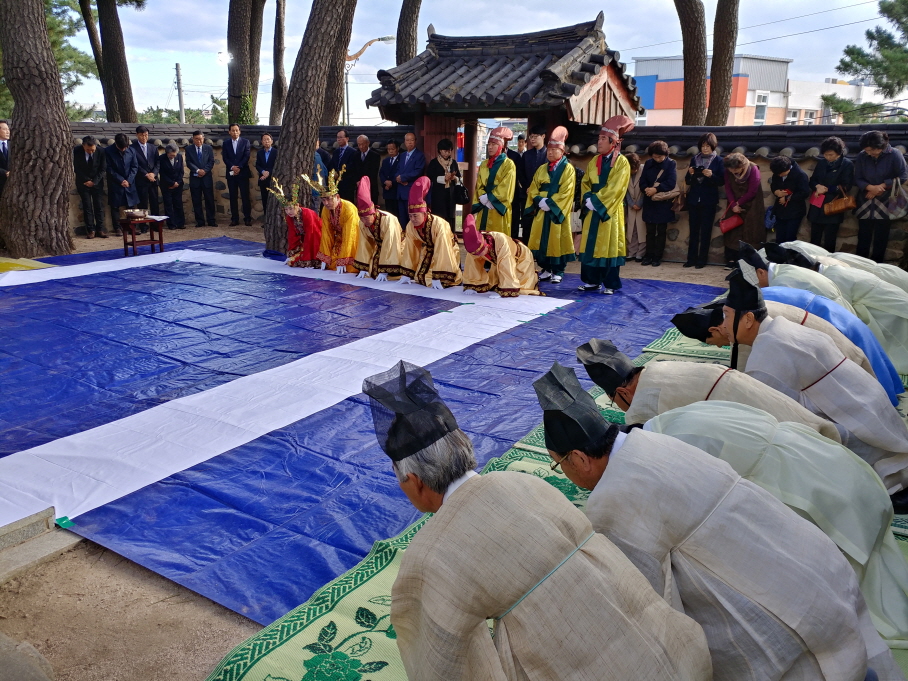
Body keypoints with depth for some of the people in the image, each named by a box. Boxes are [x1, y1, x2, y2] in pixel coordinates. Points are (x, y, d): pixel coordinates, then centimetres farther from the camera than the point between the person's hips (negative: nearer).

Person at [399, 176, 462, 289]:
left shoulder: (439, 224, -35)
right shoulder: (410, 226, -17)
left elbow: (441, 252, -36)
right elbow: (409, 249, -9)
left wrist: (437, 278, -36)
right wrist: (406, 274, -10)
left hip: (445, 252, -5)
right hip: (428, 252, 6)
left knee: (443, 280, -21)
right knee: (420, 277, -5)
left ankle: (458, 273, 11)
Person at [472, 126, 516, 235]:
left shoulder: (509, 164, -3)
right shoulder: (484, 164, 15)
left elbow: (505, 188, -11)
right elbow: (479, 185, 11)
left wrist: (489, 198, -13)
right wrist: (483, 198, -8)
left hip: (499, 209, -5)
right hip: (484, 208, 5)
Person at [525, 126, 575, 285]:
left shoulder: (568, 169, -2)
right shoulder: (542, 169, 14)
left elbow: (565, 192, -11)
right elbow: (533, 188, 9)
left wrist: (550, 203, -17)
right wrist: (540, 201, -9)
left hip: (558, 211, -5)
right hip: (541, 210, 5)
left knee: (557, 240, -1)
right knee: (541, 240, 5)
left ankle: (557, 272, 6)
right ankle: (546, 269, 15)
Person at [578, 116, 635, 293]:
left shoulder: (622, 162, -7)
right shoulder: (594, 161, 12)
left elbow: (615, 188, -15)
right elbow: (585, 182, 11)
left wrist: (595, 201, -17)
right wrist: (588, 198, -7)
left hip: (610, 211, -6)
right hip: (593, 211, 6)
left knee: (608, 245, -2)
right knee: (591, 245, 7)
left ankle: (610, 283, 5)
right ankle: (592, 281, 16)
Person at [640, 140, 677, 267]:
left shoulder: (671, 164, -4)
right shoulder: (648, 163, 7)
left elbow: (671, 183, -14)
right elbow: (642, 181, 5)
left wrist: (656, 189, -22)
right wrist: (646, 189, -16)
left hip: (663, 203, -3)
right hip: (649, 202, 3)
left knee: (661, 231, 3)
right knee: (650, 231, 6)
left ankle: (657, 257, 8)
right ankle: (648, 256, 13)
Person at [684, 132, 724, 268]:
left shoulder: (718, 160, -2)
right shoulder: (694, 159, 8)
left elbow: (722, 181, -6)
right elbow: (687, 181, 8)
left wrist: (711, 175, -22)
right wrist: (690, 174, -12)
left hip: (709, 201, -3)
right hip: (693, 200, 3)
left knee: (706, 231, 1)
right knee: (693, 230, 5)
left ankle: (702, 259, 6)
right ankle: (691, 258, 9)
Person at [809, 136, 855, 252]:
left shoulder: (847, 165, -4)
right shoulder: (821, 163, 11)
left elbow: (846, 187, -9)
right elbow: (812, 180, 12)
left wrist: (826, 189, -14)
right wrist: (817, 186, -10)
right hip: (817, 207, 4)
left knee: (829, 243, 0)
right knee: (814, 240, 7)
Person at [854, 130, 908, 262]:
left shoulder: (894, 154, -11)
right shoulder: (862, 156, -4)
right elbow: (857, 179, -1)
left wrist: (881, 186, -16)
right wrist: (870, 187, -20)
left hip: (885, 203, -2)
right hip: (866, 203, 2)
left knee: (881, 237, 6)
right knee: (863, 236, 5)